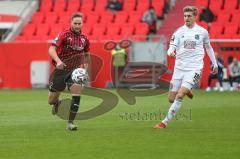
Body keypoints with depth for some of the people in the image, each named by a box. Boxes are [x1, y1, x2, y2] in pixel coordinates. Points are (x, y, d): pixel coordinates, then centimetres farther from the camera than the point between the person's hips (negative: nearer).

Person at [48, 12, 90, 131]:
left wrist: (85, 66, 8)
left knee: (77, 92, -22)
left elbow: (86, 54, 23)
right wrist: (58, 61, -39)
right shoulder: (64, 35, -11)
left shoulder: (84, 39, 4)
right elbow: (51, 49, -22)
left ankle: (70, 123, -14)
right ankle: (57, 103, 45)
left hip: (75, 70, 3)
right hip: (61, 69, -2)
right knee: (51, 101, 6)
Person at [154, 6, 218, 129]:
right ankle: (186, 91, 37)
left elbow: (208, 47, 20)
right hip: (179, 67, 2)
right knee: (171, 99, 3)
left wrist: (215, 64, 25)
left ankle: (165, 122, -12)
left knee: (179, 96, -20)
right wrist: (170, 52, -30)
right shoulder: (179, 31, 3)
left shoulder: (202, 32, 4)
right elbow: (172, 47, -6)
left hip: (194, 69, -2)